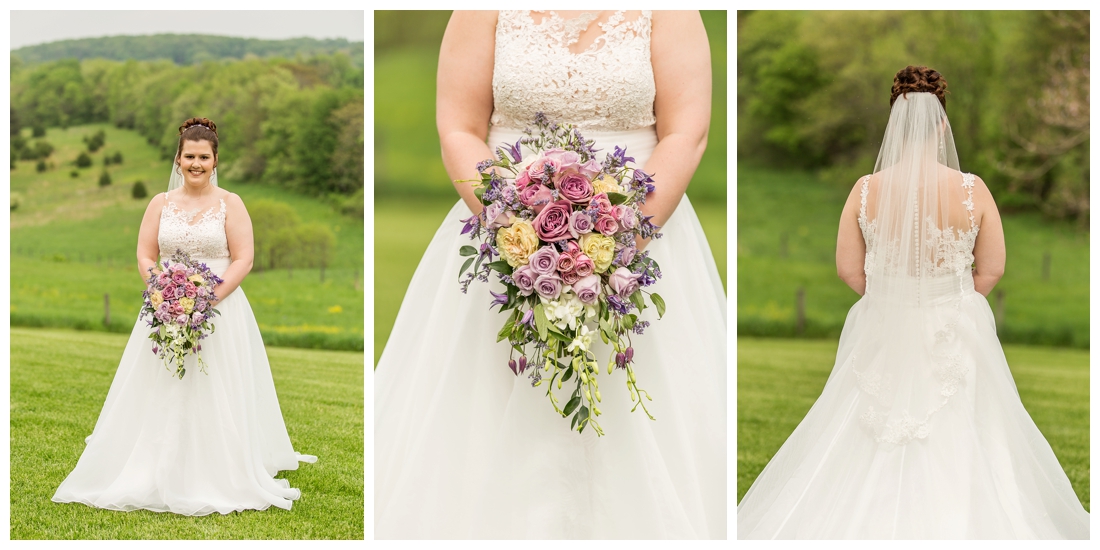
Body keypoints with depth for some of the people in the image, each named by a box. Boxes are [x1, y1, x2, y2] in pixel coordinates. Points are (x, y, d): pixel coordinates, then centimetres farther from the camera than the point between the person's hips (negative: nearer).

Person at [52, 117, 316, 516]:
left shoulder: (230, 204, 2)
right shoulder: (161, 204, 10)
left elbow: (243, 260, -4)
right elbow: (145, 257, 6)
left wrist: (211, 298, -16)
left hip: (221, 314, -2)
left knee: (218, 399, -4)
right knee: (161, 399, 0)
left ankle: (220, 480, 3)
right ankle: (158, 478, 7)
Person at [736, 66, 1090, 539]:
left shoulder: (866, 190, -10)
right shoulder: (973, 191, -12)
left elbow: (849, 269, -3)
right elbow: (991, 270, -4)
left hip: (883, 335, 1)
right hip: (955, 335, -1)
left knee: (874, 461, 13)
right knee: (956, 447, 11)